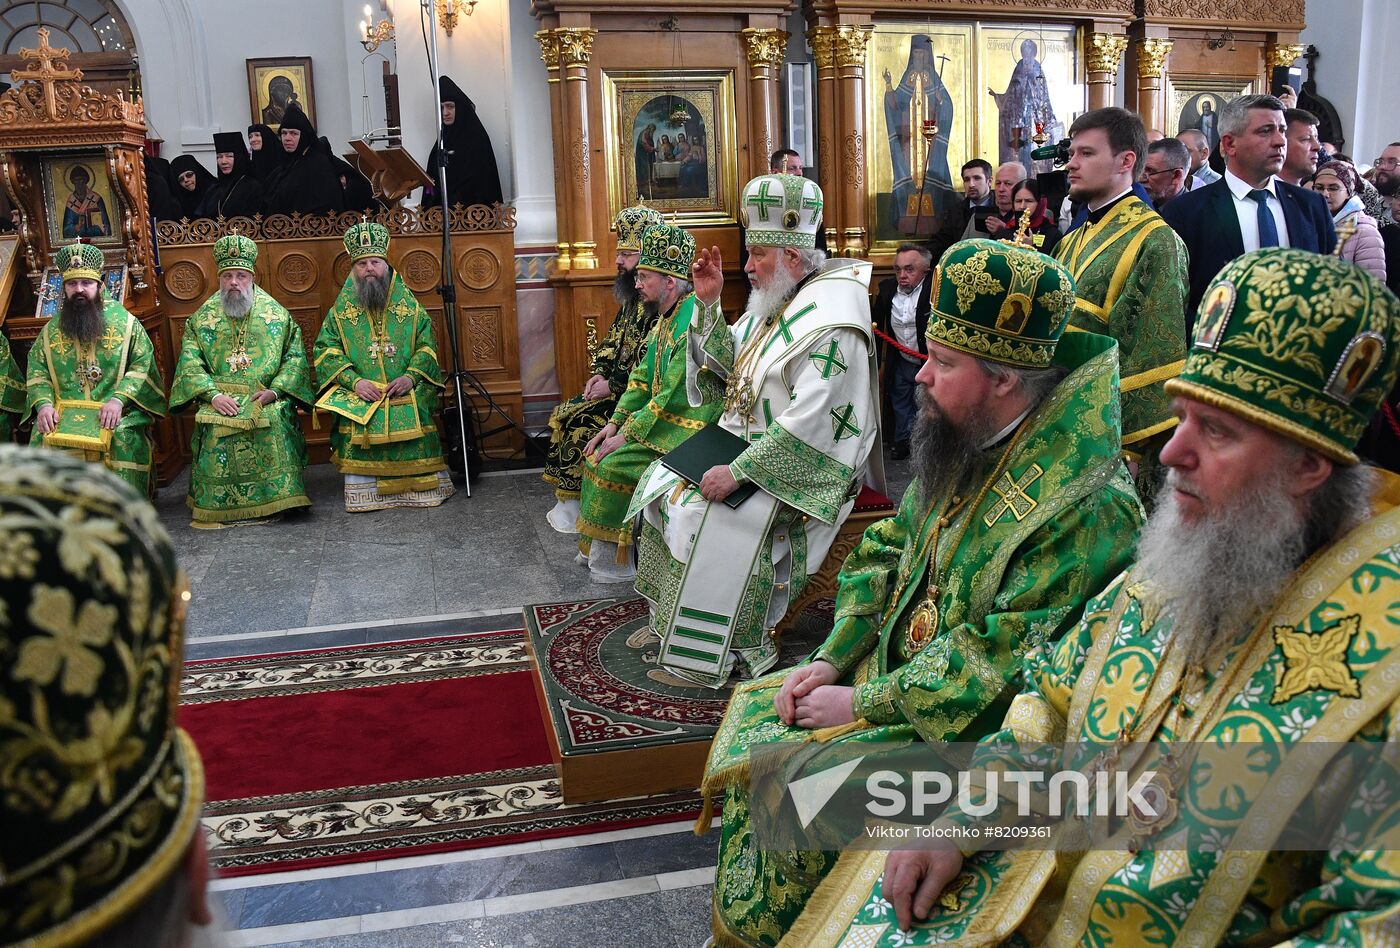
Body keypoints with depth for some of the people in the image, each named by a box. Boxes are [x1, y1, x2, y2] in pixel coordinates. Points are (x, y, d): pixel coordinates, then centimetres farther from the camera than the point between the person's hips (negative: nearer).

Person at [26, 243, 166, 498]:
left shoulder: (126, 323, 8)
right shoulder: (50, 331, 16)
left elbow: (143, 365, -1)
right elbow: (37, 373, 10)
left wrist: (119, 399, -16)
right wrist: (43, 404, -10)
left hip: (116, 412, -3)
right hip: (62, 414, 3)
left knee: (124, 437, -33)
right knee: (43, 439, -26)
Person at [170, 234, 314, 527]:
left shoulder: (276, 313, 12)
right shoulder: (202, 318, 13)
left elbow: (296, 356, 6)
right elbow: (190, 363, 4)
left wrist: (276, 390, -9)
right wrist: (213, 395, -13)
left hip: (266, 396, 0)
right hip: (220, 397, 1)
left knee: (274, 419, -32)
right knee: (217, 427, -29)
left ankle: (272, 501, -24)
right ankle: (218, 506, -20)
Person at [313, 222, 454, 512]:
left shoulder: (409, 305, 13)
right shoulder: (341, 309, 12)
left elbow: (427, 346, 7)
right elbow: (326, 350, 5)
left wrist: (411, 376, -11)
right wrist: (354, 381, -11)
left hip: (406, 389, 1)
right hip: (360, 392, 0)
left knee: (414, 418, -25)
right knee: (359, 424, -27)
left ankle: (420, 486, -11)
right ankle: (362, 492, -16)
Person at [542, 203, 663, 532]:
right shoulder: (633, 297, 12)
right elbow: (613, 338, 20)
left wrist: (612, 385, -18)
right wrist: (599, 372, 4)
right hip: (617, 385, 10)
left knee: (581, 422, -19)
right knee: (564, 415, 1)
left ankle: (574, 503, -4)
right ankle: (567, 498, 4)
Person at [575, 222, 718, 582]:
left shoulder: (695, 321, -20)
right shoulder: (666, 317, 12)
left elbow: (674, 395, -23)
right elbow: (642, 377, 16)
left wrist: (628, 434, -17)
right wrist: (615, 423, 5)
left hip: (687, 428, -10)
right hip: (663, 418, 10)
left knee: (612, 464, -18)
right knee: (597, 454, 2)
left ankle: (615, 562, -4)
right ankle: (598, 549, 10)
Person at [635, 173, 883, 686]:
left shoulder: (830, 324, -22)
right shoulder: (775, 303, 8)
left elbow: (805, 426, -28)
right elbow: (726, 366, 15)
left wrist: (738, 472, -27)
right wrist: (708, 302, 3)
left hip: (798, 467, -10)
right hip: (745, 441, 10)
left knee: (704, 512, -25)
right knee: (660, 482, 4)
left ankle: (733, 652, -8)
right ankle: (669, 619, 15)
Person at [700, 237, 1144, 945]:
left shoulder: (1084, 507, -26)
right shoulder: (962, 450, 1)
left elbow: (1001, 666, -27)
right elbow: (884, 556, 10)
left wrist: (862, 703, -20)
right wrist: (830, 660, -2)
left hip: (965, 734, -8)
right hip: (887, 676, 8)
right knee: (750, 716, 4)